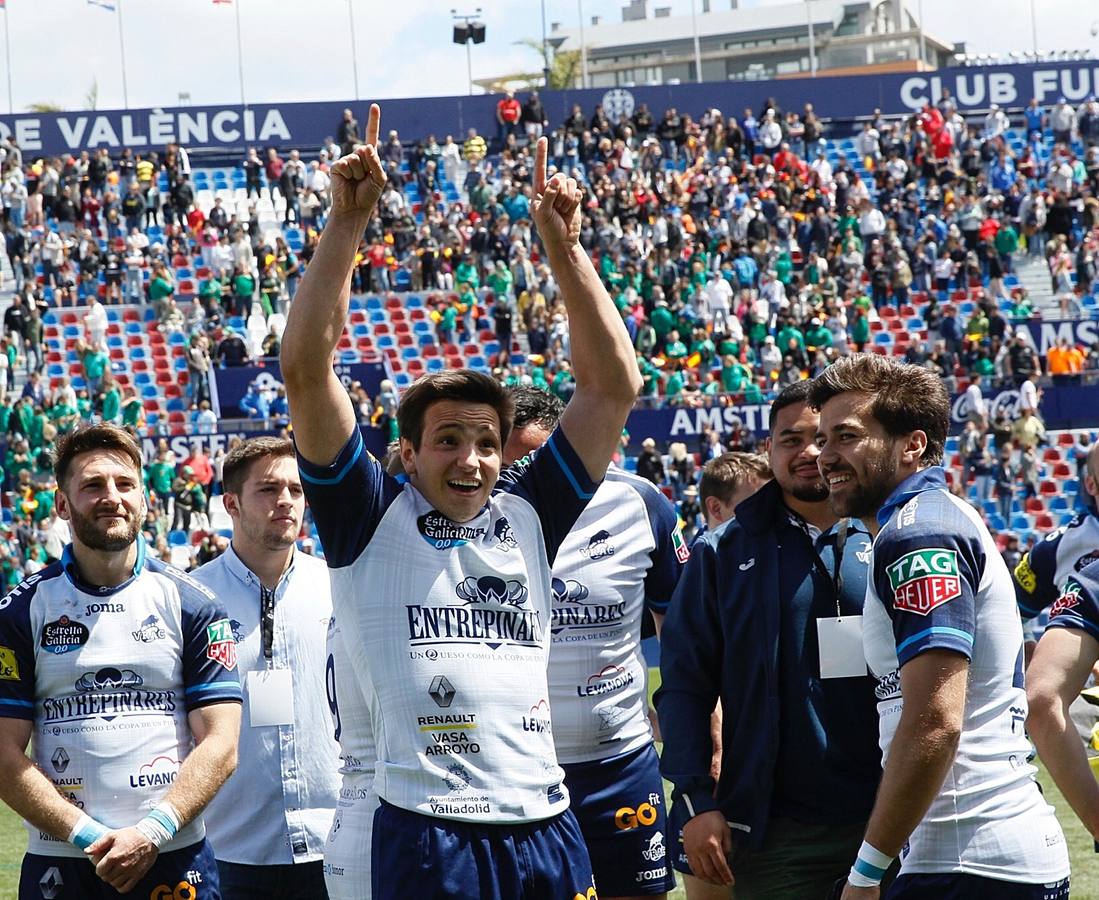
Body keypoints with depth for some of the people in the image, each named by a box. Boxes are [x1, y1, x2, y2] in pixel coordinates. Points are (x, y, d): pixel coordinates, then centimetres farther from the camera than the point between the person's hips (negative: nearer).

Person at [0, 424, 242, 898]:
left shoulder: (191, 605, 4)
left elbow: (219, 744, -1)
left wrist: (151, 832, -13)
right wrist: (87, 836, -12)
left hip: (174, 857, 0)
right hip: (58, 861, 0)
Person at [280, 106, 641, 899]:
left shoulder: (528, 516, 14)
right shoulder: (370, 519, 6)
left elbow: (613, 386, 13)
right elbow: (306, 367, -2)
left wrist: (563, 244, 6)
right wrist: (348, 221, -6)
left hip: (545, 832, 4)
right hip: (424, 834, -4)